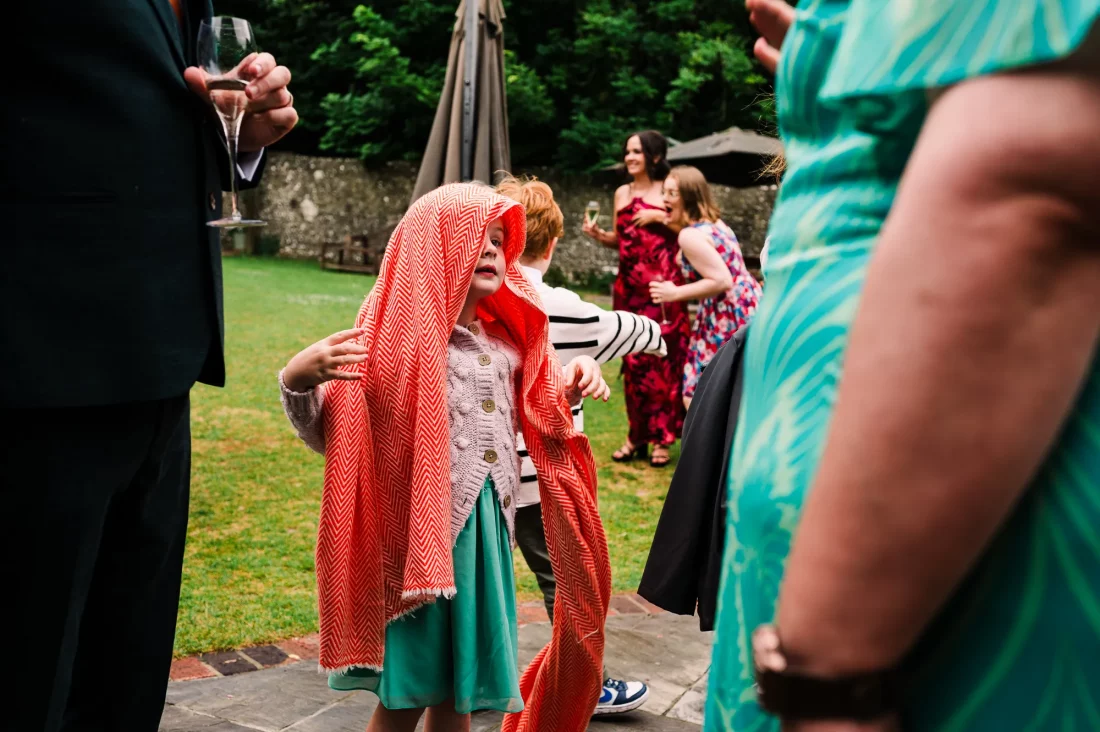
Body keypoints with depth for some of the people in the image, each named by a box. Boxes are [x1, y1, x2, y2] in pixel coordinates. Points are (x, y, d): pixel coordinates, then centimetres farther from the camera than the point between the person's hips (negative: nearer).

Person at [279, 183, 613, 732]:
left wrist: (572, 383, 9)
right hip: (422, 525, -6)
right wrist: (298, 381, -30)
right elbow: (330, 435, -12)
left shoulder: (506, 336, 11)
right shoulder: (398, 332, -8)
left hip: (488, 524, 6)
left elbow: (532, 413, 26)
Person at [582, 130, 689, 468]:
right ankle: (637, 435, 14)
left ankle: (662, 438, 3)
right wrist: (598, 234, 1)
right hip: (629, 287, 4)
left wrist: (660, 217, -14)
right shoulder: (622, 193, 13)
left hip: (663, 287, -4)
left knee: (663, 359, -5)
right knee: (633, 360, 5)